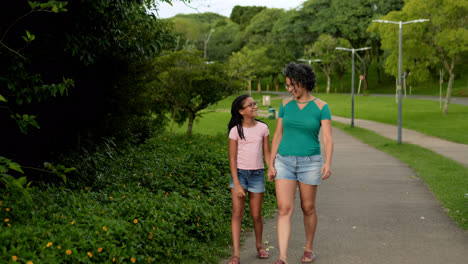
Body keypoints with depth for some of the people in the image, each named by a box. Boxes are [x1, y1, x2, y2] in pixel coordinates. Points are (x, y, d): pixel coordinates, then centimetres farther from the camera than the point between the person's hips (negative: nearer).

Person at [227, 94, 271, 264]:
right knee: (237, 213, -6)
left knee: (256, 215, 7)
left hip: (257, 174, 2)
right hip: (239, 173, -2)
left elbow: (267, 154, 8)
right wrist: (237, 184, -10)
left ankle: (259, 245, 31)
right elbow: (232, 158, -5)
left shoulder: (263, 128, 3)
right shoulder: (236, 131, -4)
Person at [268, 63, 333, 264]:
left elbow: (328, 139, -12)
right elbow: (278, 136, 5)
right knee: (284, 209, -9)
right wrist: (271, 165, 0)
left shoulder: (322, 106, -5)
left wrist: (328, 163, -29)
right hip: (285, 162, 2)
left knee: (308, 208, 11)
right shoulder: (286, 104, 4)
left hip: (309, 163, -2)